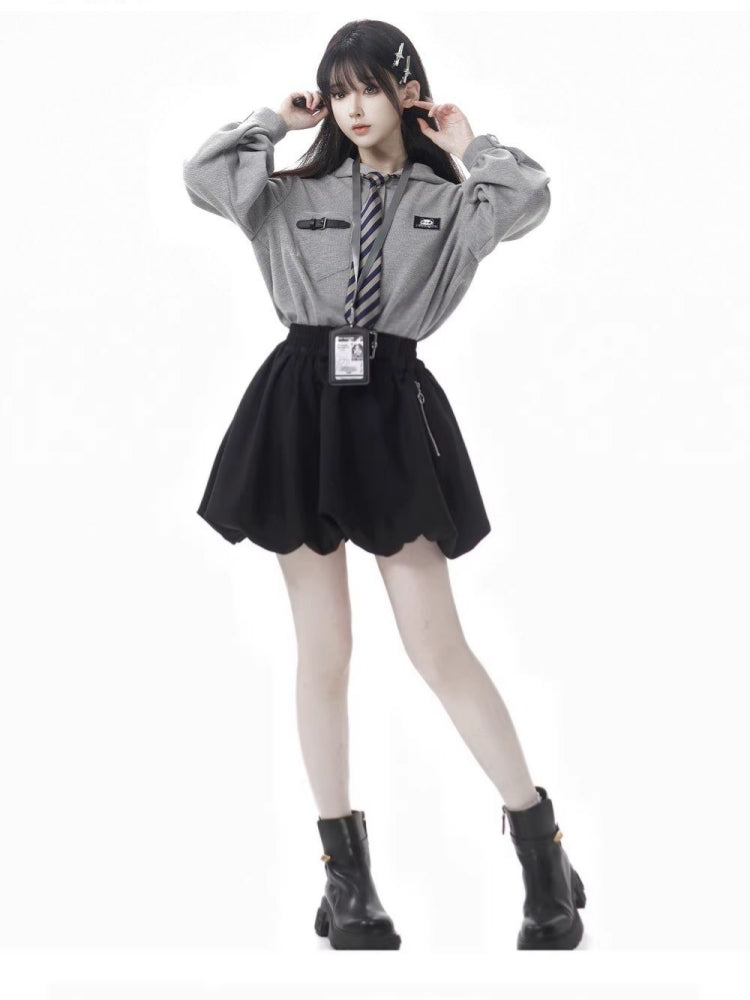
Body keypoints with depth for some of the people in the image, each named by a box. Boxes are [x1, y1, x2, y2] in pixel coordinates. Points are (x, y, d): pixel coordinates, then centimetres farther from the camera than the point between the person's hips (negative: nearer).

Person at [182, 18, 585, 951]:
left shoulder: (447, 202, 6)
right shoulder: (294, 194, 10)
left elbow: (529, 199, -12)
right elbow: (200, 174, 0)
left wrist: (465, 145, 3)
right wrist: (276, 121, 8)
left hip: (392, 411, -2)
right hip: (299, 409, 2)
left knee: (437, 646, -5)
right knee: (322, 649, 5)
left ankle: (542, 847, 6)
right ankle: (345, 872, 13)